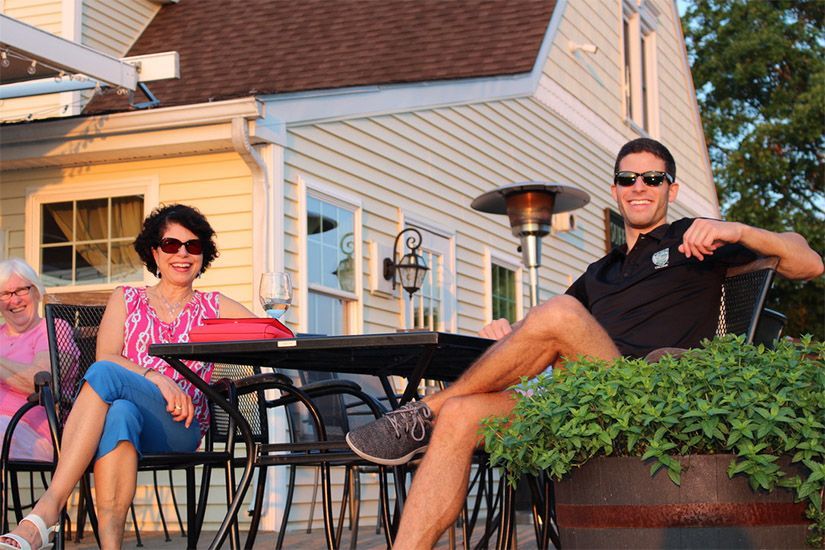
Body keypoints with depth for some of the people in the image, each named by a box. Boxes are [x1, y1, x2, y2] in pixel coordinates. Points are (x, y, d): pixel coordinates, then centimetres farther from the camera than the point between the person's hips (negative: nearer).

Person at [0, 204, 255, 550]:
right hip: (126, 407, 1)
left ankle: (47, 508, -46)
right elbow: (106, 355, 5)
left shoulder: (213, 307, 22)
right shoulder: (126, 299, 23)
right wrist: (155, 377, -15)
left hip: (179, 428, -1)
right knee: (120, 413, -40)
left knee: (104, 375, -33)